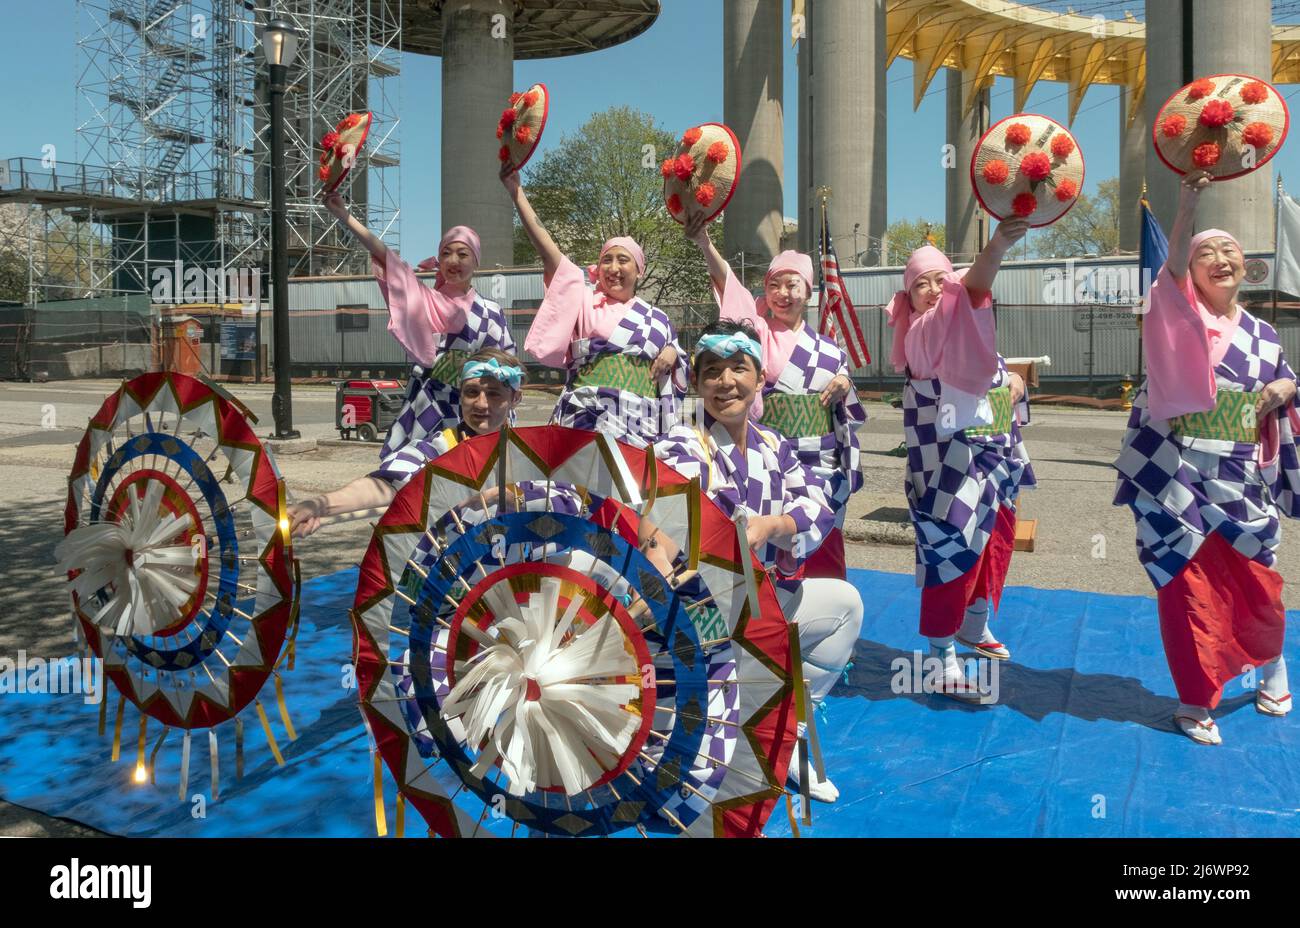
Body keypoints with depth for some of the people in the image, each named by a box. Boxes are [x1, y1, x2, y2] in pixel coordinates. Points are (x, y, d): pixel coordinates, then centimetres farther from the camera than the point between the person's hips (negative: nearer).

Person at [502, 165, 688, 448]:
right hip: (585, 418, -3)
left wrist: (672, 354, 2)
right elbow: (548, 251, 0)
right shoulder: (585, 302, 9)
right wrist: (516, 192, -7)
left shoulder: (657, 318, 18)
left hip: (639, 425, 3)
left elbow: (678, 371, 26)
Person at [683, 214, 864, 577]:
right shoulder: (758, 329, 0)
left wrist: (844, 386, -5)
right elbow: (726, 280, -17)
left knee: (822, 554, 9)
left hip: (822, 467, 3)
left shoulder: (829, 349, 10)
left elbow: (845, 412, 18)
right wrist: (703, 241, -33)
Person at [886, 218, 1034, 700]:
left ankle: (974, 627, 39)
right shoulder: (922, 332, -15)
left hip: (994, 454, 9)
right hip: (954, 457, -9)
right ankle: (943, 660, -1)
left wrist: (1014, 380, 6)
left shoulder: (965, 327, 12)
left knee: (995, 539, 19)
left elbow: (994, 370, 28)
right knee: (952, 548, -9)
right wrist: (998, 245, -51)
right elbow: (971, 289, -36)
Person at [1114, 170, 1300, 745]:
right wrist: (1189, 201, -35)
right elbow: (1172, 268, -23)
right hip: (1183, 481, -3)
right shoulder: (1182, 320, -4)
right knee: (1188, 589, 1)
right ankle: (1195, 702, 16)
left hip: (1245, 482, 4)